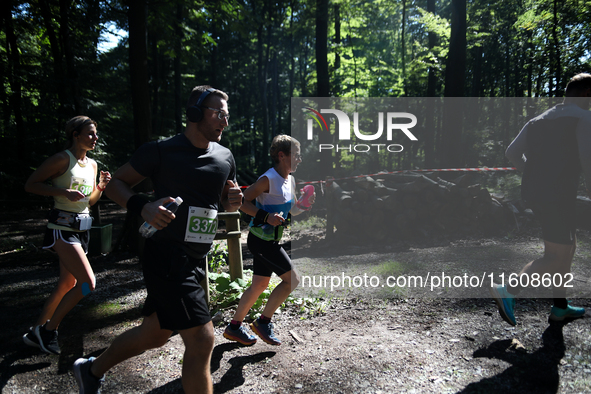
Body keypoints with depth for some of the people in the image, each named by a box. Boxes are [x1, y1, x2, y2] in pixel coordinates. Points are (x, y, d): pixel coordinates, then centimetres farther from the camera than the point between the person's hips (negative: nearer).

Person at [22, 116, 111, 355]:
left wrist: (101, 186, 1)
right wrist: (64, 192, -19)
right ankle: (48, 329, 6)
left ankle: (36, 333, 31)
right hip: (62, 229, -8)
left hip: (81, 229, 8)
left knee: (67, 285, 15)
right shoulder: (62, 159, -10)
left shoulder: (92, 165, 12)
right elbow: (30, 185, -9)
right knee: (87, 283, -14)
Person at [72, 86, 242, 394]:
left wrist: (233, 202, -4)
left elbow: (226, 198, 20)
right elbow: (115, 183, -2)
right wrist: (142, 207, -21)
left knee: (154, 334, 20)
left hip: (196, 261, 7)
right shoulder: (161, 150, -9)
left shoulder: (225, 157, 8)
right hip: (166, 256, -7)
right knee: (201, 340, -11)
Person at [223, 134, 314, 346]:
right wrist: (266, 217, -26)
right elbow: (242, 201, -18)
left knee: (260, 285, 14)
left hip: (270, 240, 9)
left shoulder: (290, 181, 10)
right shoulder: (269, 179, -17)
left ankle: (234, 327, 27)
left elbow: (293, 210, 21)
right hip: (261, 239, -9)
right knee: (292, 279, -6)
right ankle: (263, 322, 8)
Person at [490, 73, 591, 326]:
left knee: (568, 247, 20)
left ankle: (560, 307, 24)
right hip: (558, 196, -8)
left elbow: (512, 152, 13)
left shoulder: (538, 120, 17)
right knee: (555, 257, -4)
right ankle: (508, 292, -16)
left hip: (533, 192, 8)